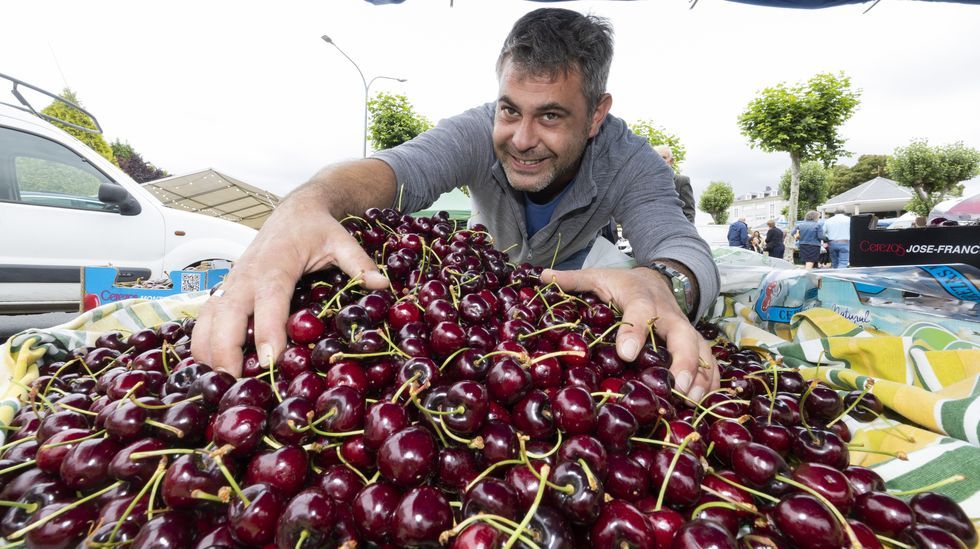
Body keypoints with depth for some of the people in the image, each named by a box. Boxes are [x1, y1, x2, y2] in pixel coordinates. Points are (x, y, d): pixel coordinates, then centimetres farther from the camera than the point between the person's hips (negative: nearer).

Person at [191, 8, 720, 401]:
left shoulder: (629, 162, -33)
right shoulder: (477, 132, -33)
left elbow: (682, 250, -47)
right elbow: (397, 166, -50)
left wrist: (662, 281, -73)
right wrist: (305, 204, -72)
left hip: (569, 281, 1)